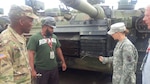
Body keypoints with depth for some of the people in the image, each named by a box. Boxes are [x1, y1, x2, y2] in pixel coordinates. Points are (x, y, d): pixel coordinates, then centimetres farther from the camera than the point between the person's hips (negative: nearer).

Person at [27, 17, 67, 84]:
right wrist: (32, 69, -21)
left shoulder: (54, 37, 7)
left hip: (54, 68, 6)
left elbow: (58, 50, 16)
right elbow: (31, 54, -17)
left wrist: (63, 62, 16)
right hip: (41, 70, -6)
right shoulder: (34, 38, -13)